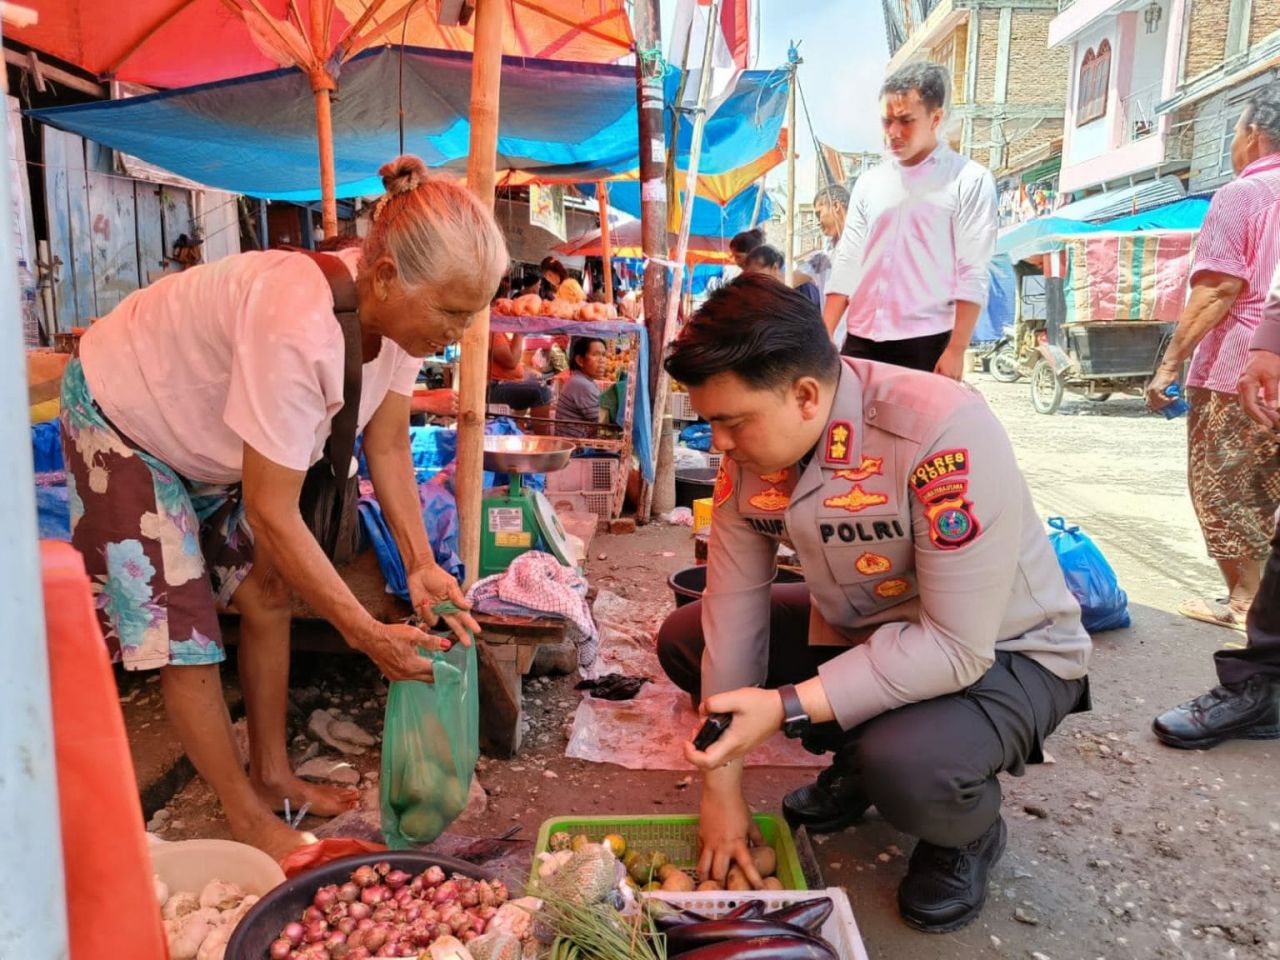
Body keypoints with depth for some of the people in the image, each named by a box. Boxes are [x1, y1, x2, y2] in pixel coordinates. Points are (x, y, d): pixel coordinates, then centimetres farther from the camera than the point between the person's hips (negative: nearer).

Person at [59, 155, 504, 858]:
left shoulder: (397, 308, -19)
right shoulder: (299, 326, -43)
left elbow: (387, 445, -11)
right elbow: (274, 514, -37)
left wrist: (420, 563, -21)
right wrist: (368, 635, -31)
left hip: (214, 436, 7)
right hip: (122, 415, -7)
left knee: (268, 598, 7)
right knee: (184, 636, -4)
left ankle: (273, 775, 24)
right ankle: (249, 820, 13)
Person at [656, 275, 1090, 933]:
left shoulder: (943, 435, -34)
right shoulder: (749, 443, -14)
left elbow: (958, 647, -32)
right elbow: (735, 606, -11)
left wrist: (788, 707, -37)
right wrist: (723, 784, -8)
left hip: (1000, 651, -6)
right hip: (864, 626, 6)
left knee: (902, 765, -36)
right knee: (684, 639, -1)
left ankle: (969, 834, 3)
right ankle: (855, 763, 15)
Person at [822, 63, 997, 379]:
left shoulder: (969, 180, 0)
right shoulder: (869, 182, 13)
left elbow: (973, 274, -6)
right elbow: (846, 262, 12)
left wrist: (956, 349, -13)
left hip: (925, 344, -4)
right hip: (860, 341, 4)